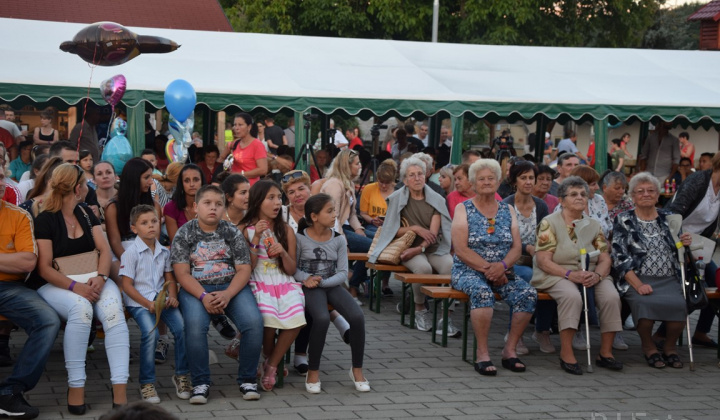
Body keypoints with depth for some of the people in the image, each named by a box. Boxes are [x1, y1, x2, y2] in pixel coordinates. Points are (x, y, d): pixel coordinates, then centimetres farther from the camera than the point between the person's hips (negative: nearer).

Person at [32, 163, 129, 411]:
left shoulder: (86, 214, 13)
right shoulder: (45, 220, -5)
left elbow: (104, 250, 5)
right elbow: (44, 268, -11)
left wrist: (100, 277, -15)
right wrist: (74, 286, -25)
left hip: (91, 280, 4)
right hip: (55, 284, -4)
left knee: (113, 310, -29)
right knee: (81, 308, -38)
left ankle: (120, 389, -35)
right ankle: (75, 387, -29)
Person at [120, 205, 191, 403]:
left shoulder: (164, 251, 12)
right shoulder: (131, 252, -5)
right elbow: (127, 285, -8)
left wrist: (172, 297, -4)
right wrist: (148, 304, -17)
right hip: (138, 302, -5)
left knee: (181, 327, -20)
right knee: (150, 332, -29)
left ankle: (181, 375, -1)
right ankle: (147, 383, -14)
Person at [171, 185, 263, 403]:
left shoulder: (233, 233, 7)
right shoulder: (184, 234, 3)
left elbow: (244, 270, 1)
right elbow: (182, 274, -4)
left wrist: (227, 295, -17)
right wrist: (203, 297, -20)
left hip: (232, 287, 2)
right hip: (196, 289, -2)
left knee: (253, 321, -25)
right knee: (195, 325, -33)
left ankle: (247, 379, -8)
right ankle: (200, 383, -18)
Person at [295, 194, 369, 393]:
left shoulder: (338, 239, 4)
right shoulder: (300, 238, -4)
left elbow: (343, 273, 1)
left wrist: (322, 282, -14)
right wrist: (307, 278, -19)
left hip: (332, 285, 3)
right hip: (310, 287, -3)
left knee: (357, 316, -23)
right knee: (322, 318, -34)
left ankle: (357, 369, -4)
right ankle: (313, 371, -15)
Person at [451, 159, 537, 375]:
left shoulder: (507, 210, 14)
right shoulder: (463, 209, 3)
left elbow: (517, 247, 5)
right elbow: (461, 249, -8)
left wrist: (502, 265, -16)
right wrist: (487, 268, -18)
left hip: (501, 272, 4)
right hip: (468, 270, -4)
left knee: (528, 294, -24)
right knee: (482, 292, -37)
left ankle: (510, 349, -15)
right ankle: (482, 353, -30)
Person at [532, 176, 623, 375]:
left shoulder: (593, 225, 14)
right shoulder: (549, 223, -1)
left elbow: (605, 259, 8)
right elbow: (543, 261, -10)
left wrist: (597, 275, -16)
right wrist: (570, 274, -23)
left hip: (590, 275, 5)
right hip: (556, 275, -4)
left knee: (611, 296, -24)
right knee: (572, 296, -37)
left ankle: (605, 353, -13)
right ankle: (566, 354, -30)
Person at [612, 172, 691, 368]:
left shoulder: (669, 218, 15)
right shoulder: (623, 221, 5)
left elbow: (678, 254, 21)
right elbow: (620, 258, -5)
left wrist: (685, 244, -4)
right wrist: (638, 285, -17)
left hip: (668, 279, 2)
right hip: (636, 279, -2)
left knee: (678, 304, -29)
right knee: (645, 302, -34)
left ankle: (670, 346, 0)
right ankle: (648, 347, -5)